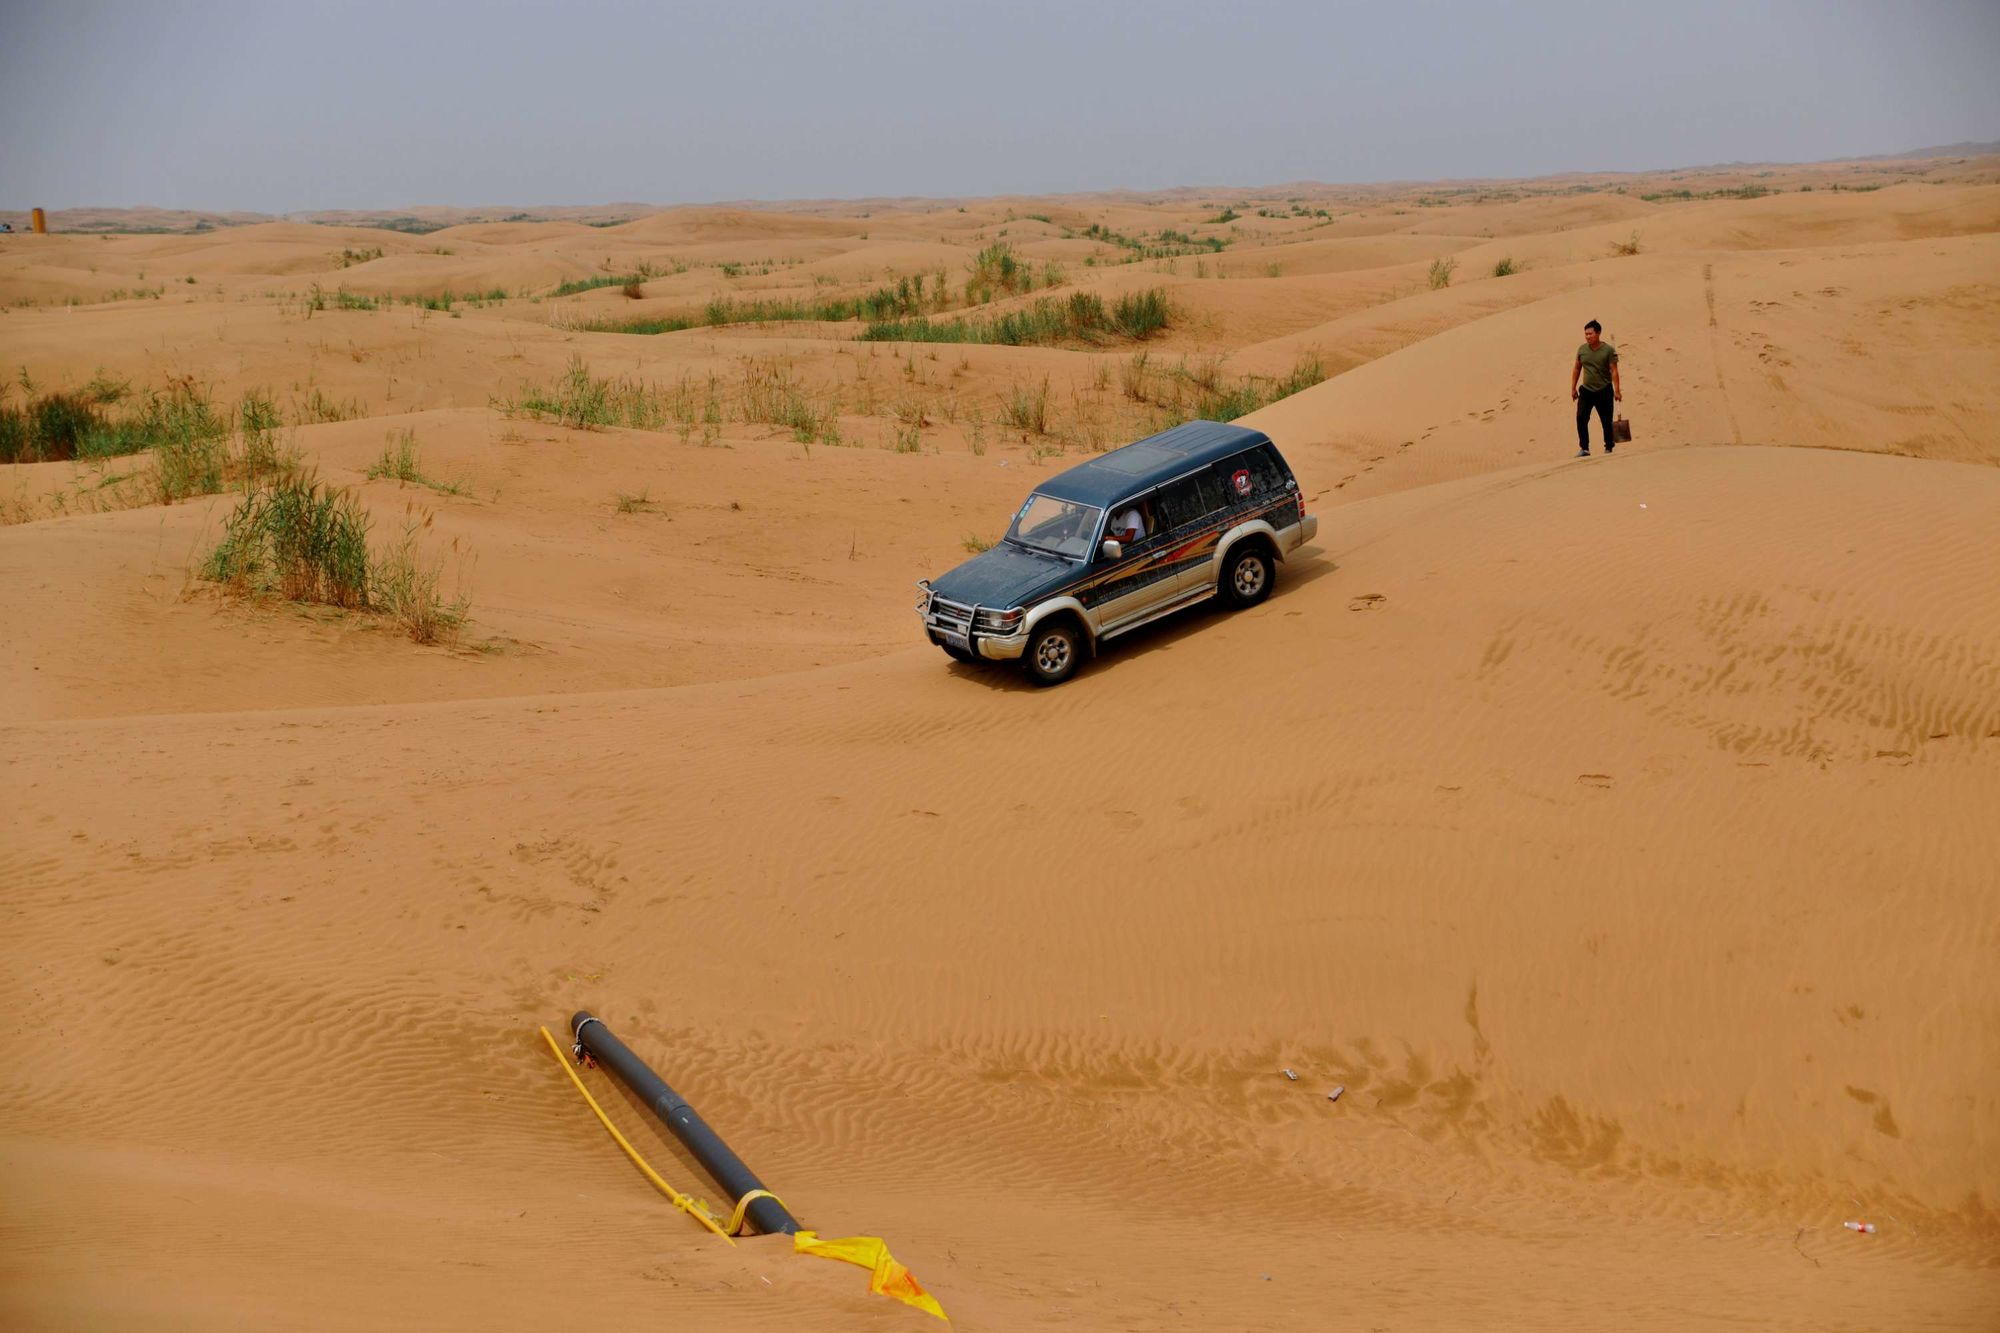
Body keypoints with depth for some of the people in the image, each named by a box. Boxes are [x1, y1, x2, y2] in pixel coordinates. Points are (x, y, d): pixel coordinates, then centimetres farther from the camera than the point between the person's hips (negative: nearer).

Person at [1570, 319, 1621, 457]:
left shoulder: (1608, 350, -8)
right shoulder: (1582, 349, 3)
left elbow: (1614, 371, -9)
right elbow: (1576, 369, 12)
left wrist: (1617, 391, -13)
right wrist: (1573, 388, 10)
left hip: (1604, 391, -3)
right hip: (1586, 390, 3)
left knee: (1606, 422, 4)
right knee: (1581, 418, -12)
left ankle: (1609, 448, 18)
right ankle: (1584, 449, -7)